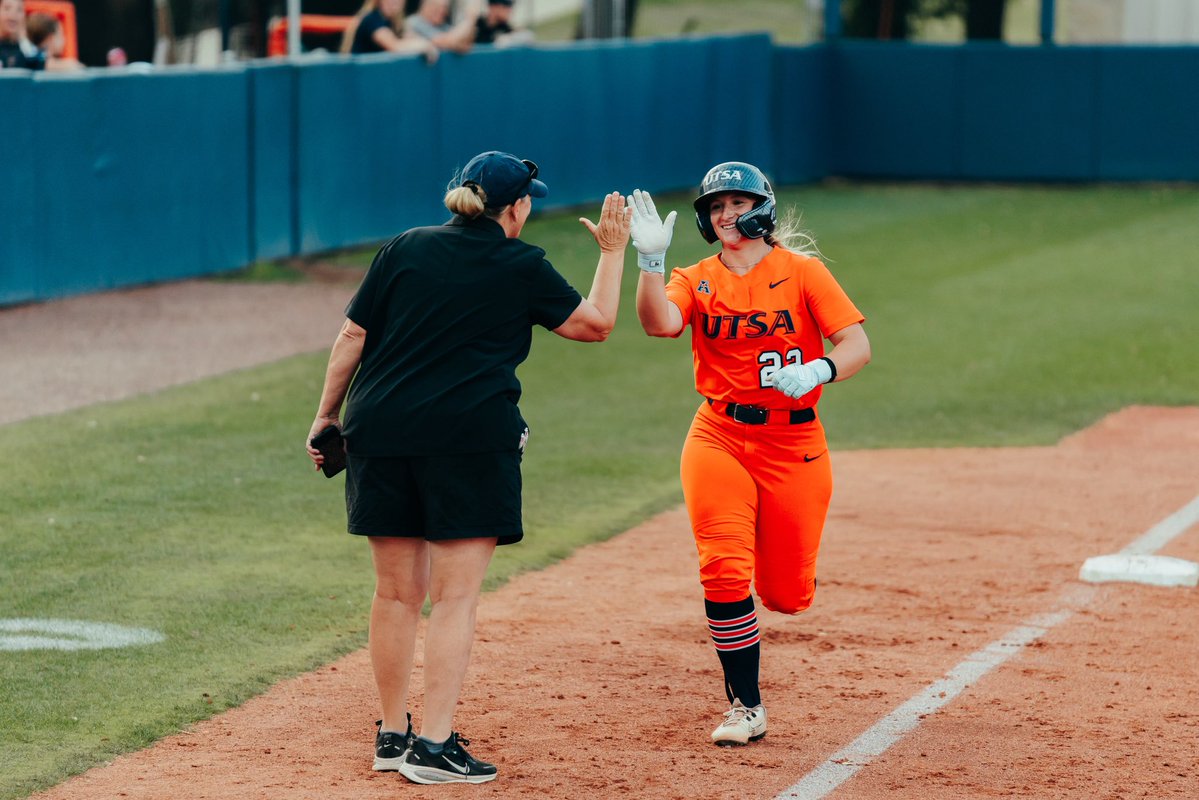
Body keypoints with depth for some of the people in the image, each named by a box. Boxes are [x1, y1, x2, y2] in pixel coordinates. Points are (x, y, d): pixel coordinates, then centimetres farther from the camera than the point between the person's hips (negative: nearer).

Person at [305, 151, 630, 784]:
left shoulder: (405, 249, 12)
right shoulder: (521, 268, 2)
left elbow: (353, 336, 8)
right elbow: (596, 323, 10)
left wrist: (328, 415, 14)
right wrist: (613, 252, 21)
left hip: (381, 432, 4)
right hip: (470, 439, -4)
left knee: (395, 592, 11)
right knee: (455, 595, -2)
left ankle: (393, 735, 18)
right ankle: (433, 745, -7)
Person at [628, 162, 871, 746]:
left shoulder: (802, 271, -2)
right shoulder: (697, 281, 3)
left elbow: (857, 347, -9)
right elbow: (659, 322, -19)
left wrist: (815, 372, -28)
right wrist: (650, 258, -33)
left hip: (794, 444, -1)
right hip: (719, 440, 1)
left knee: (786, 596, 4)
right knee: (725, 573, -13)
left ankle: (776, 560, 43)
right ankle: (746, 708, 0)